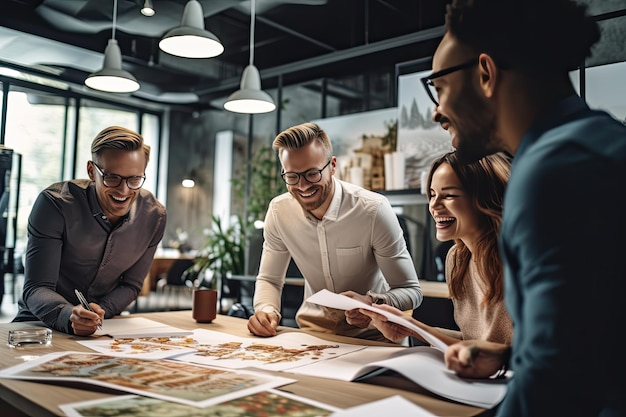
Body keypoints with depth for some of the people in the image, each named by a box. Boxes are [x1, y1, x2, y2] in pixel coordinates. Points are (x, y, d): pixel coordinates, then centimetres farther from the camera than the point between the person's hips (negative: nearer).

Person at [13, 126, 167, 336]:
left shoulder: (154, 216, -8)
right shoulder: (55, 203, -18)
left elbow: (130, 285, 1)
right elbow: (36, 288, -18)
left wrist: (97, 314, -17)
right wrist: (69, 317, -38)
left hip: (103, 327, 2)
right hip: (40, 324, -2)